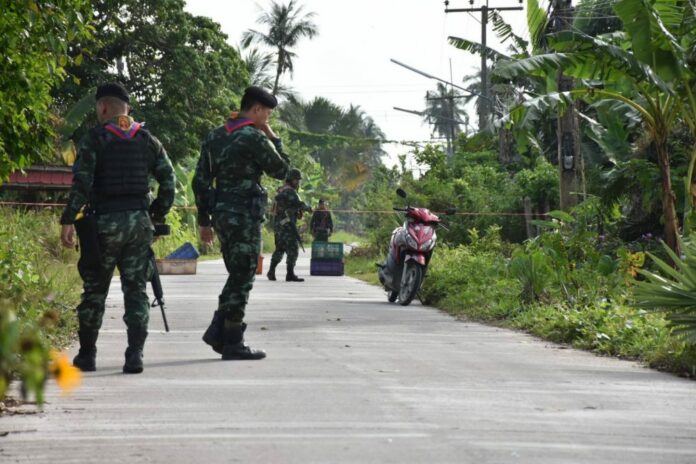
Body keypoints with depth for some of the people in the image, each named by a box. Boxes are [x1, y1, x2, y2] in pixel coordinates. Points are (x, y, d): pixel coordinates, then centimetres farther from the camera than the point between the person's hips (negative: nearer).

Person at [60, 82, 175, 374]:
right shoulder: (147, 140, 9)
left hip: (104, 222, -3)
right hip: (139, 221, 3)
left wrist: (68, 221, -14)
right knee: (136, 290, 4)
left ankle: (87, 355, 15)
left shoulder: (94, 139, -5)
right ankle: (135, 355, -5)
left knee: (94, 290, 8)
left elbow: (81, 183, -14)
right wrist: (158, 215, 16)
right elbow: (168, 180, 7)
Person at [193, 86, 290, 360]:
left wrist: (204, 220, 15)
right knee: (242, 280, -2)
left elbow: (200, 181, 11)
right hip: (244, 216, -8)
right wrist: (273, 138, 6)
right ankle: (232, 344, 1)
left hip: (221, 214, 8)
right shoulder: (253, 138, -13)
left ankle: (217, 331, 11)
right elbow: (281, 170, -4)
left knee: (238, 277, 18)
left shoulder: (214, 137, 12)